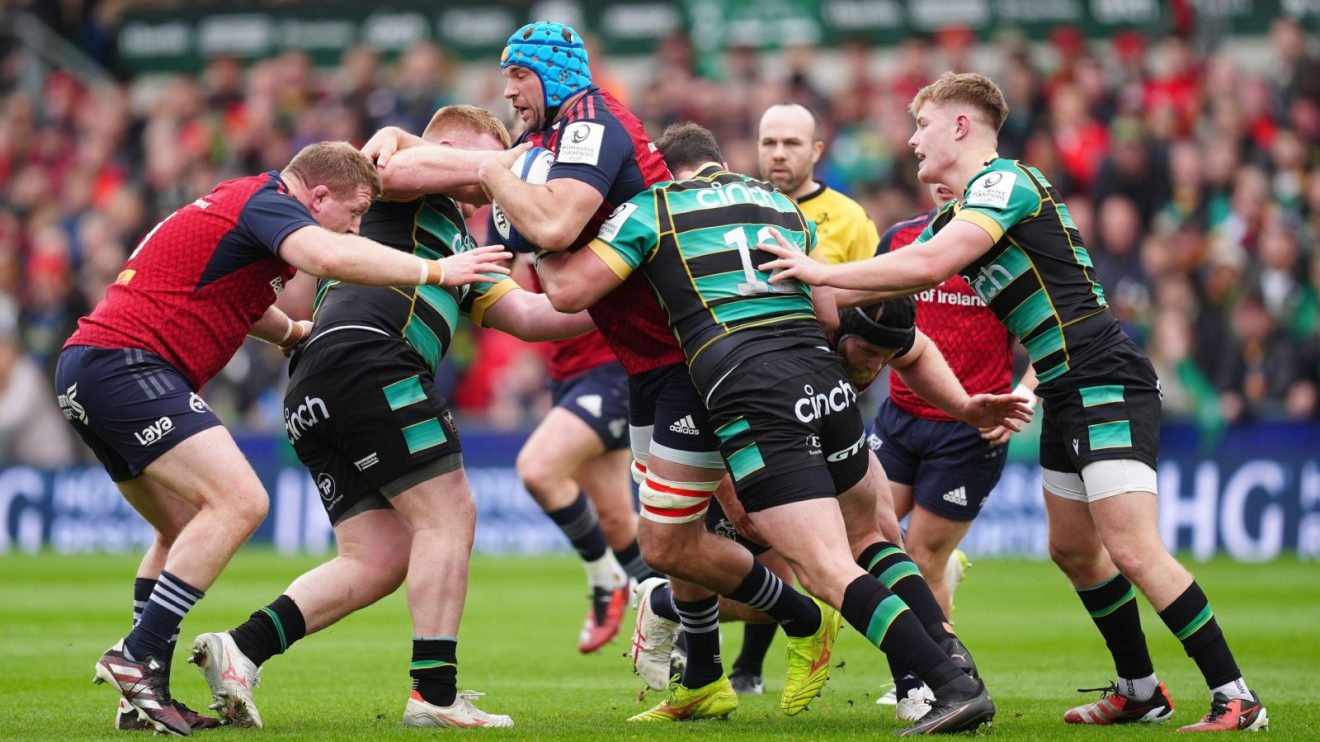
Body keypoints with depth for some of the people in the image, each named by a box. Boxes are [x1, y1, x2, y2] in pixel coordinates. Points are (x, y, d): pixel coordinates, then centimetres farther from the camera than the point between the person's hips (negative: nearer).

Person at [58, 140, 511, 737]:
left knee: (186, 532, 18)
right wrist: (435, 271, -23)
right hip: (125, 364, -11)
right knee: (239, 501, -19)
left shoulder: (241, 203, 23)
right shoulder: (267, 202, -8)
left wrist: (298, 333, 47)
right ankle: (136, 658, -19)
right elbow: (327, 255, -30)